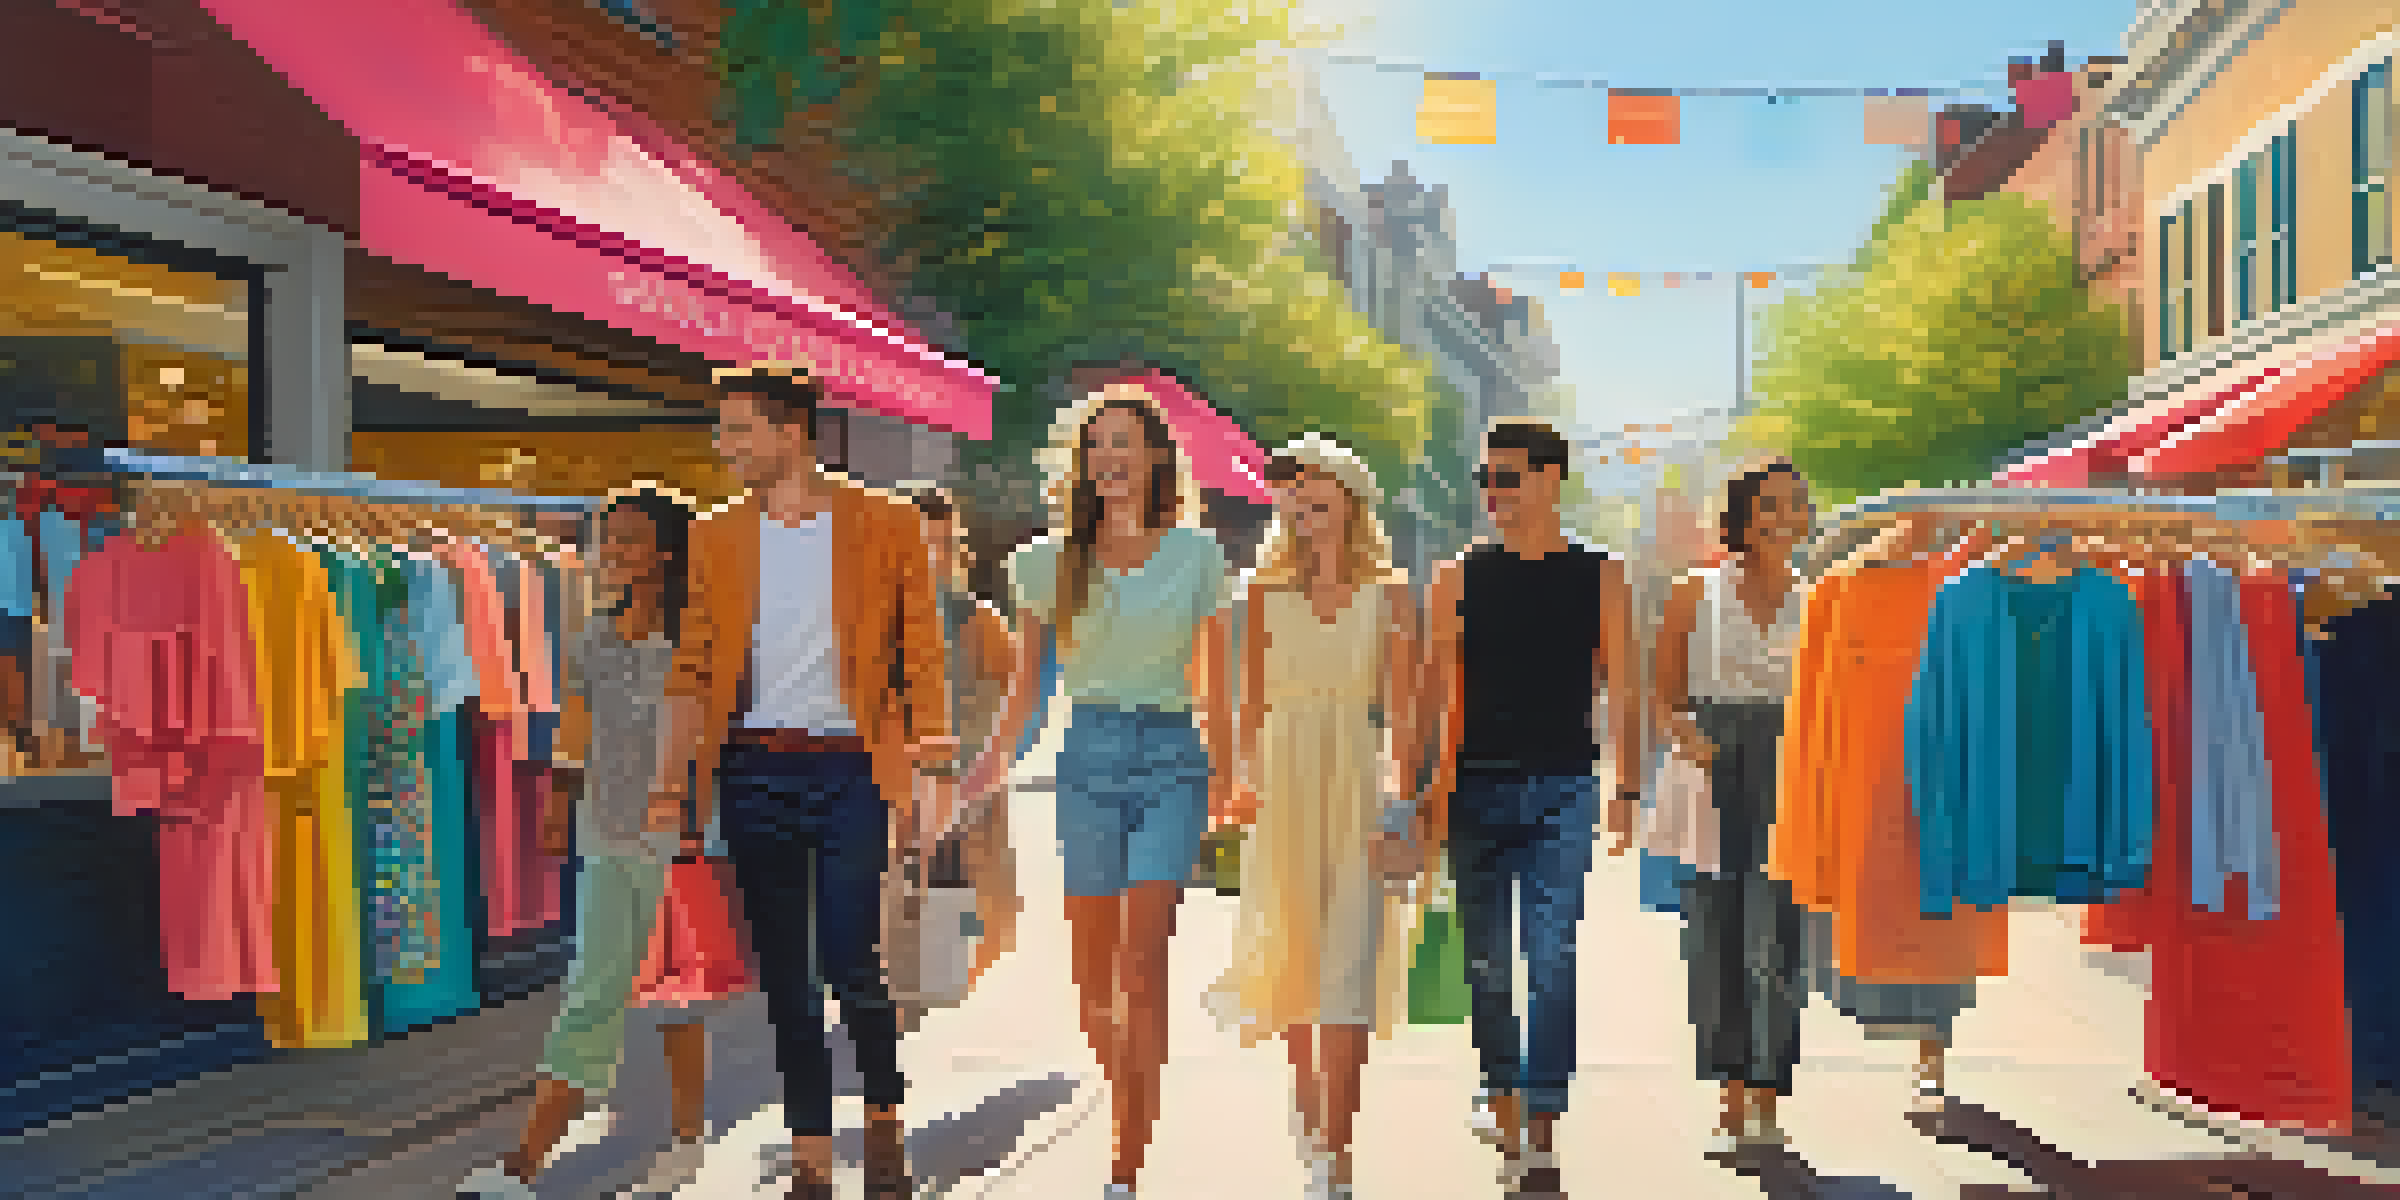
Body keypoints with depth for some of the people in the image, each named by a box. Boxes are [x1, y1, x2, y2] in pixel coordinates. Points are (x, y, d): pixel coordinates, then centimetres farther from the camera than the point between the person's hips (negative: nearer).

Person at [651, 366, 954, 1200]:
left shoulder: (885, 527, 1)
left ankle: (886, 1119, 19)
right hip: (752, 770, 4)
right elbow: (694, 668, 10)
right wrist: (672, 779, 0)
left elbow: (920, 656, 0)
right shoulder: (717, 538, 10)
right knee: (783, 975, 7)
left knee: (849, 964, -8)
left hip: (849, 766, -3)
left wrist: (918, 775, -7)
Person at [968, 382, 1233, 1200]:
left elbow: (1212, 680, 11)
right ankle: (1126, 1095, 35)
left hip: (1171, 759, -2)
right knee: (1092, 975, 7)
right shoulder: (1052, 561, 6)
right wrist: (994, 758, -1)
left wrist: (1222, 770, 17)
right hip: (1087, 756, 2)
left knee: (1142, 968, -12)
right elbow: (1026, 681, 11)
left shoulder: (1196, 556, 4)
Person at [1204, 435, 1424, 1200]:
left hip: (1357, 789, -2)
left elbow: (1403, 718, -1)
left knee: (1346, 973, -9)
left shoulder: (1389, 597, 3)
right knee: (1290, 965, 9)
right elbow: (1252, 708, 11)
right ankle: (1313, 1125, 29)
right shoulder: (1267, 596, 8)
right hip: (1284, 791, 3)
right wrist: (1246, 785, 3)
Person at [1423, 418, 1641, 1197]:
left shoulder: (1600, 577, 3)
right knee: (1486, 961, 11)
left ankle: (1541, 1135, -6)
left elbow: (1622, 695, 4)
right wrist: (1425, 796, 0)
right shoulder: (1459, 578, 5)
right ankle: (1501, 1097, 30)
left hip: (1565, 789, -2)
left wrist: (1627, 792, -3)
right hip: (1476, 787, 2)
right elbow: (1437, 695, 4)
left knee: (1552, 960, -9)